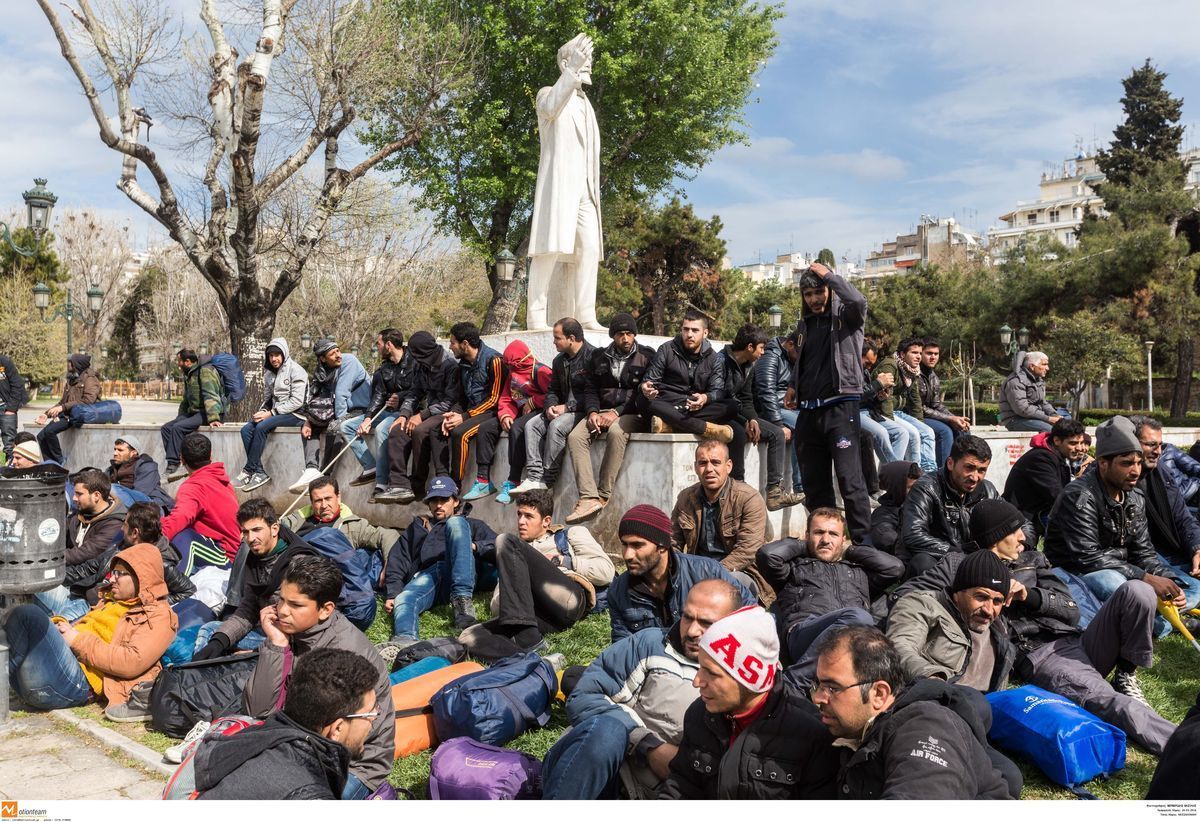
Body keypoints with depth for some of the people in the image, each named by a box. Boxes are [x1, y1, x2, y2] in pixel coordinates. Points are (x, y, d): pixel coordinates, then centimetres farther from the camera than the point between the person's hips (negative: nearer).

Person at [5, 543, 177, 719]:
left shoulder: (159, 616, -2)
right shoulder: (111, 600, 27)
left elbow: (132, 662, -15)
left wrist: (77, 640, -11)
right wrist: (62, 626, 3)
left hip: (79, 684, -9)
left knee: (28, 613, -23)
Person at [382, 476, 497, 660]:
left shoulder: (472, 524, 34)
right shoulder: (416, 528, 37)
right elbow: (397, 561, 21)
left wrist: (476, 546, -5)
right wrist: (392, 594, 3)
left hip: (458, 577, -1)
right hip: (425, 576, 1)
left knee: (455, 523, -23)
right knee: (403, 601, -31)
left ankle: (461, 601, -38)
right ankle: (404, 640, -65)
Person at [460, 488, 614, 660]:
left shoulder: (571, 534, 28)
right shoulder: (520, 550, 37)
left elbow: (606, 571, 11)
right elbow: (496, 607, 27)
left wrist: (561, 561, 8)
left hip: (567, 599, -4)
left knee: (506, 541, -14)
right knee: (469, 637, -19)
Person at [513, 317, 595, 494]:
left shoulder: (592, 356, -12)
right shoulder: (559, 360, 16)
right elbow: (552, 389, 21)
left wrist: (567, 407, -18)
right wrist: (551, 406, -2)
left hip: (584, 411, -8)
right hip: (563, 409, 8)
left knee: (556, 426, -30)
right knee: (532, 425, -10)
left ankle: (547, 479, -21)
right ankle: (534, 477, -18)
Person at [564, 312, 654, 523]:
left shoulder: (646, 357, 3)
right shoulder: (599, 357, 15)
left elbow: (644, 394, -5)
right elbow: (590, 389, 13)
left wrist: (616, 413, -16)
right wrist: (593, 412, -8)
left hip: (631, 413, -4)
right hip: (602, 411, 4)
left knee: (616, 432, -38)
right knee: (575, 436, -25)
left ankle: (603, 495, -32)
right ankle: (588, 498, -35)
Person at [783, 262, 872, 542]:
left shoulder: (845, 315, 0)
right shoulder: (805, 324, 19)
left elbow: (858, 301, -24)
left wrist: (827, 274, -12)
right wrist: (794, 387, 19)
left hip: (840, 407, -7)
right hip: (808, 411, 7)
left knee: (849, 479, -13)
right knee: (814, 484, 10)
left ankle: (863, 541, -9)